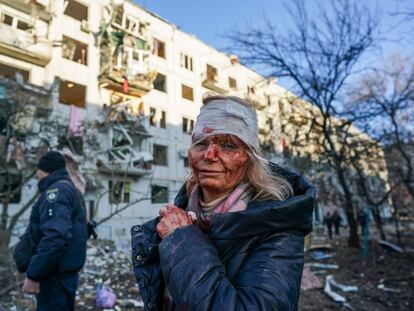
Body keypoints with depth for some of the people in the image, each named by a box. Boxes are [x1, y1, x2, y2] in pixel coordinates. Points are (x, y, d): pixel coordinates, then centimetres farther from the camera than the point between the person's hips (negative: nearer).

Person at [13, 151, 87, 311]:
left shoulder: (56, 190, -15)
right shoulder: (70, 190, 16)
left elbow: (55, 235, -29)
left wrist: (33, 275, -24)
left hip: (55, 275, -10)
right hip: (64, 273, 10)